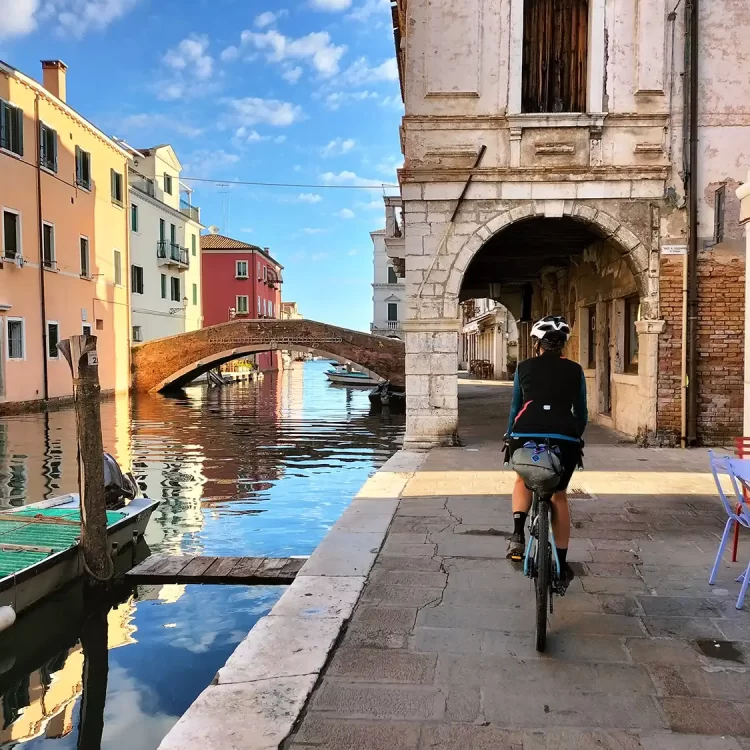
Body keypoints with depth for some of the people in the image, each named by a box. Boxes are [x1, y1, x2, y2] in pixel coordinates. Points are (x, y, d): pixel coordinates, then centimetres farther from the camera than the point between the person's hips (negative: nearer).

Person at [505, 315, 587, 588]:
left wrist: (510, 437, 28)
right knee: (559, 495, 19)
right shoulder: (575, 370, 13)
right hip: (565, 437, 0)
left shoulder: (524, 368, 13)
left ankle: (518, 534, 8)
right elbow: (581, 412, 17)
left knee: (523, 480, 29)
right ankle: (562, 565, 20)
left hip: (525, 435, 0)